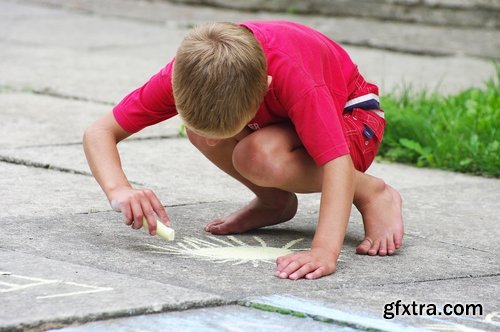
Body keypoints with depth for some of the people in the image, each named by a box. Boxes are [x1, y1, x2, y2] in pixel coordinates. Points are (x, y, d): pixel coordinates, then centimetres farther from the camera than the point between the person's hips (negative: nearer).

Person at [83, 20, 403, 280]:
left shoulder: (292, 74, -41)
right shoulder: (189, 71, -28)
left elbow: (337, 164, -47)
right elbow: (100, 132, -24)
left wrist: (324, 251, -61)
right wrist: (119, 190, -44)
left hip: (350, 116, -5)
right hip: (282, 120, 5)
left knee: (257, 158, -35)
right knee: (203, 123, -27)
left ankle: (373, 194, -14)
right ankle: (274, 201, -1)